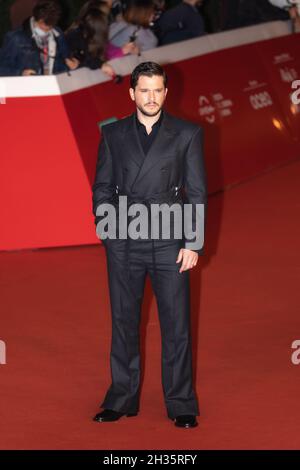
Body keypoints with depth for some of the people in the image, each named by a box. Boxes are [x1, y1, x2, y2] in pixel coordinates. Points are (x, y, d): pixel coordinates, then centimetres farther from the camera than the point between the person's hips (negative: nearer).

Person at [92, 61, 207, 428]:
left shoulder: (187, 134, 3)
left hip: (169, 243, -2)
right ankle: (121, 400, 17)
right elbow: (102, 185, 13)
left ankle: (181, 405, 8)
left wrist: (193, 243, -4)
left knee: (176, 326, 0)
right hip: (123, 244, 2)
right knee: (123, 323, 8)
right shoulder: (113, 134, 9)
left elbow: (197, 192, 2)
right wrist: (104, 224, -2)